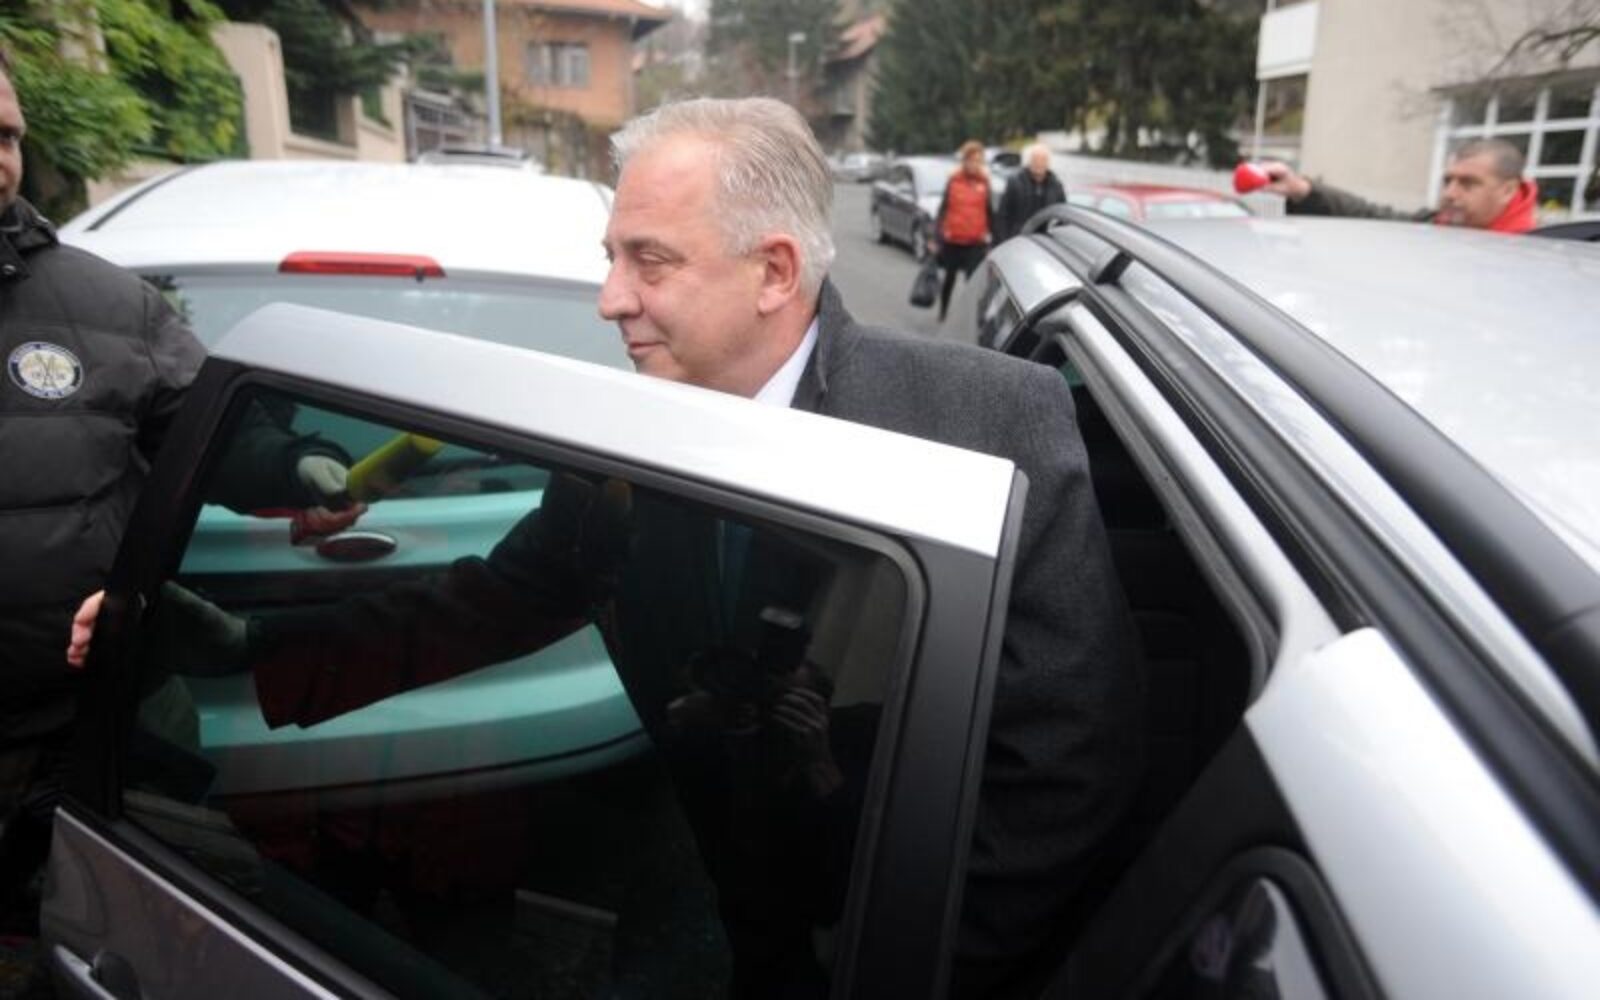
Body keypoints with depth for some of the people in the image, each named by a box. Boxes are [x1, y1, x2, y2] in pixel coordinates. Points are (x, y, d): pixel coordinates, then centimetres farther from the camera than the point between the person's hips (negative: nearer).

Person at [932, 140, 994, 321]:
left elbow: (989, 211, 8)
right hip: (952, 240, 0)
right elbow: (943, 208, 1)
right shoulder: (954, 180, -2)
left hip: (976, 241, 0)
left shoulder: (984, 182, 2)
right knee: (950, 277, 15)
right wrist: (936, 234, -3)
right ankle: (943, 312, 33)